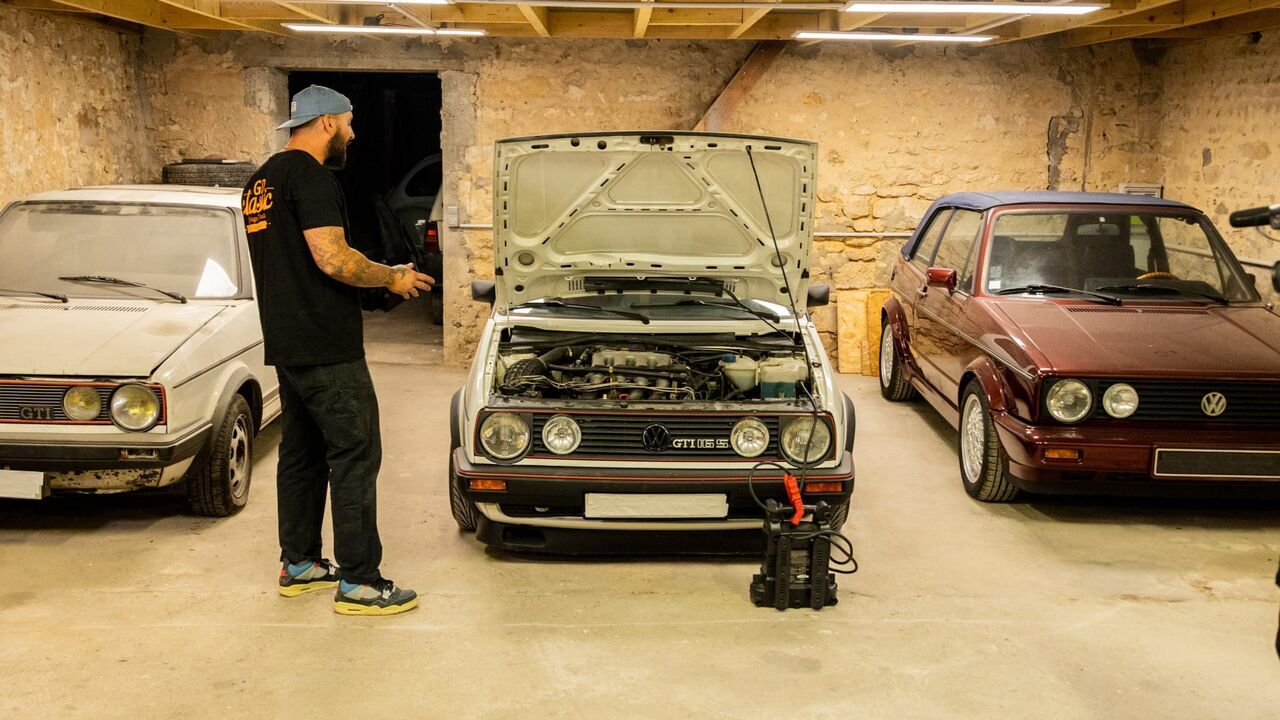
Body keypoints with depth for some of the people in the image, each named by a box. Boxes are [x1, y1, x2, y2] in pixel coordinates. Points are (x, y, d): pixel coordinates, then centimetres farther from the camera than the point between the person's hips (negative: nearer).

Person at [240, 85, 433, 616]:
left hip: (286, 347, 10)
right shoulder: (309, 177, -15)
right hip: (327, 352, -10)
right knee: (354, 457, -5)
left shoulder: (261, 181, 17)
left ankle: (298, 564, 26)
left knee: (300, 454, 17)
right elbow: (333, 259, -23)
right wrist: (393, 278, -9)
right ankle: (358, 582, -2)